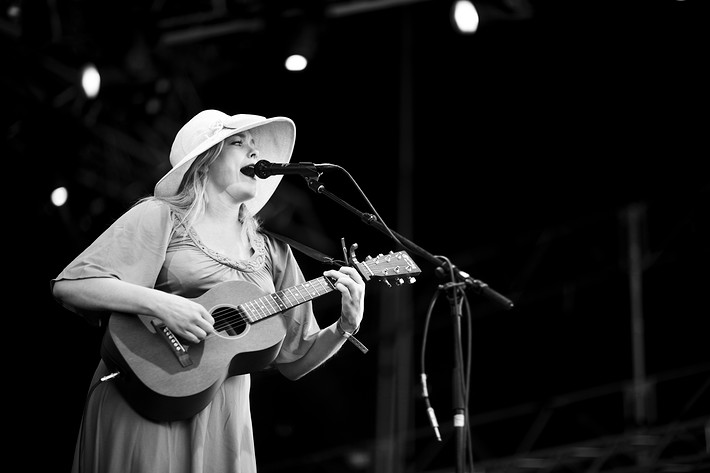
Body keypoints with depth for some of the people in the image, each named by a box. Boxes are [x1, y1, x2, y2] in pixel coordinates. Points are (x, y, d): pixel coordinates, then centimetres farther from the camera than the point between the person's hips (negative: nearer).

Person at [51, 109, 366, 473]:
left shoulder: (272, 252, 12)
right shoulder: (159, 217, 0)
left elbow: (294, 361, 14)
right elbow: (68, 286, -9)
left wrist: (346, 326, -3)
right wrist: (159, 303, -21)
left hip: (224, 417, 4)